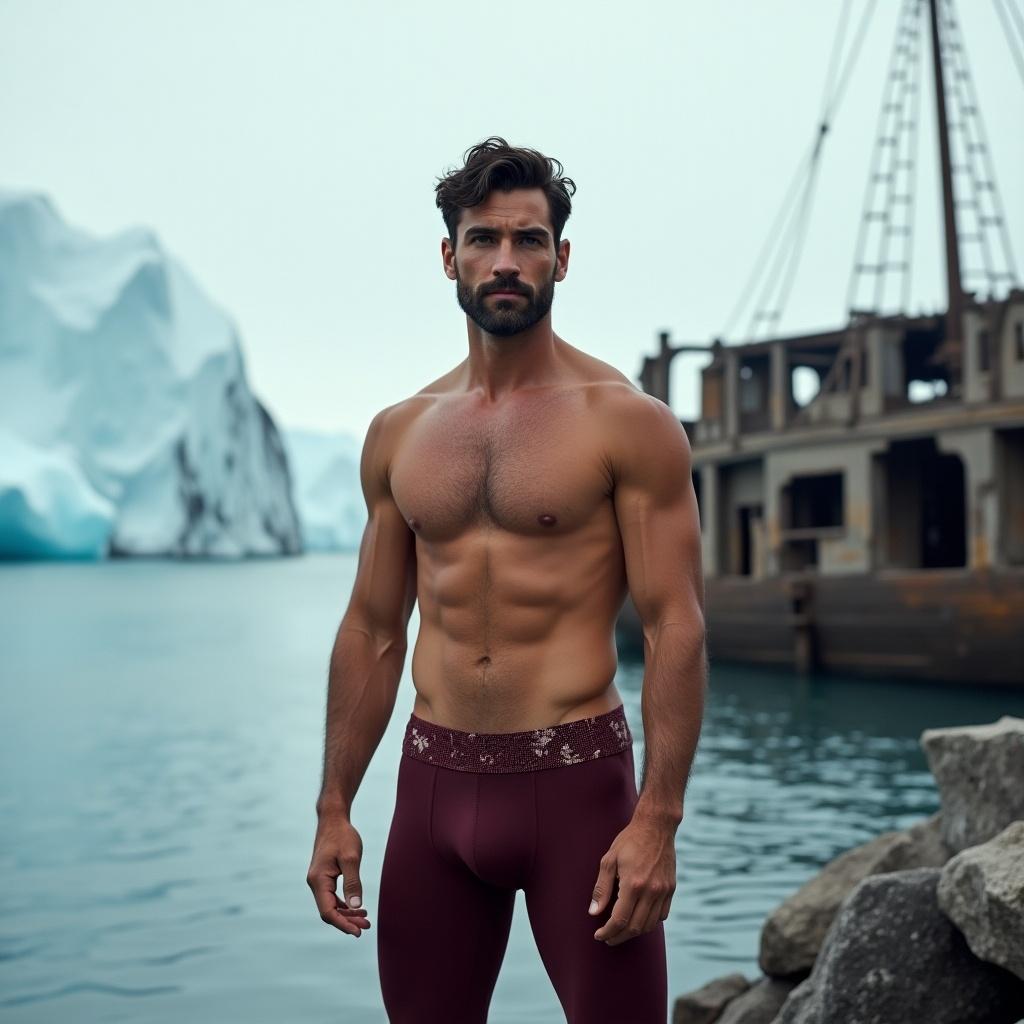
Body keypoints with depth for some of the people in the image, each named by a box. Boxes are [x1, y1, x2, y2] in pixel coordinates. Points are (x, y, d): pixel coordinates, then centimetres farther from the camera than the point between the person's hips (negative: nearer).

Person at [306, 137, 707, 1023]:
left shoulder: (626, 420, -4)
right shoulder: (399, 434, 9)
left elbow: (677, 629, -9)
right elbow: (372, 632, 12)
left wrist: (658, 819, -16)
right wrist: (335, 808, 8)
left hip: (576, 780, -4)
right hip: (435, 782, 4)